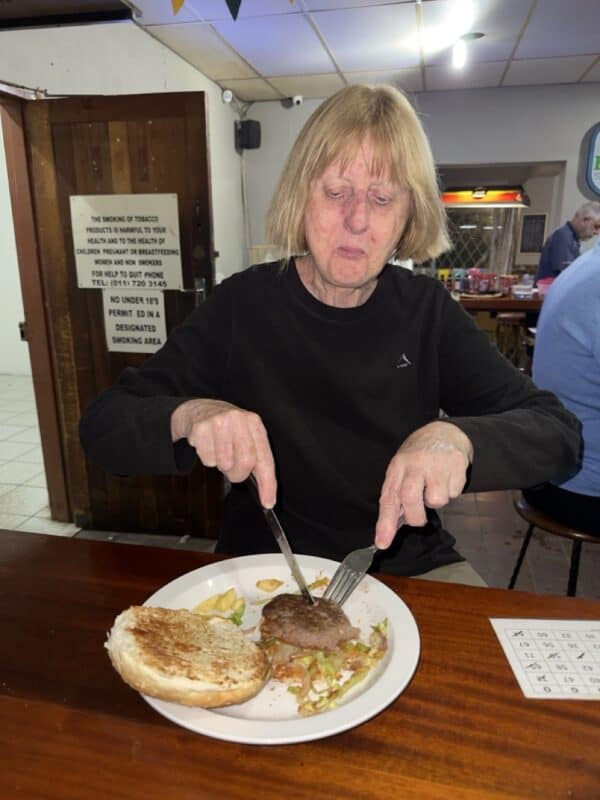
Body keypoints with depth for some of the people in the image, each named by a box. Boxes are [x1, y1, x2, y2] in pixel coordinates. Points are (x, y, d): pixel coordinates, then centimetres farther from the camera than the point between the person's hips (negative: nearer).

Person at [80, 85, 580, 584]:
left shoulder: (427, 310, -4)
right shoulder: (243, 304, -9)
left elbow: (559, 431, -8)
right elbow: (101, 426, -10)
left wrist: (458, 437, -29)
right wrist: (187, 415, -32)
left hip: (407, 568, 1)